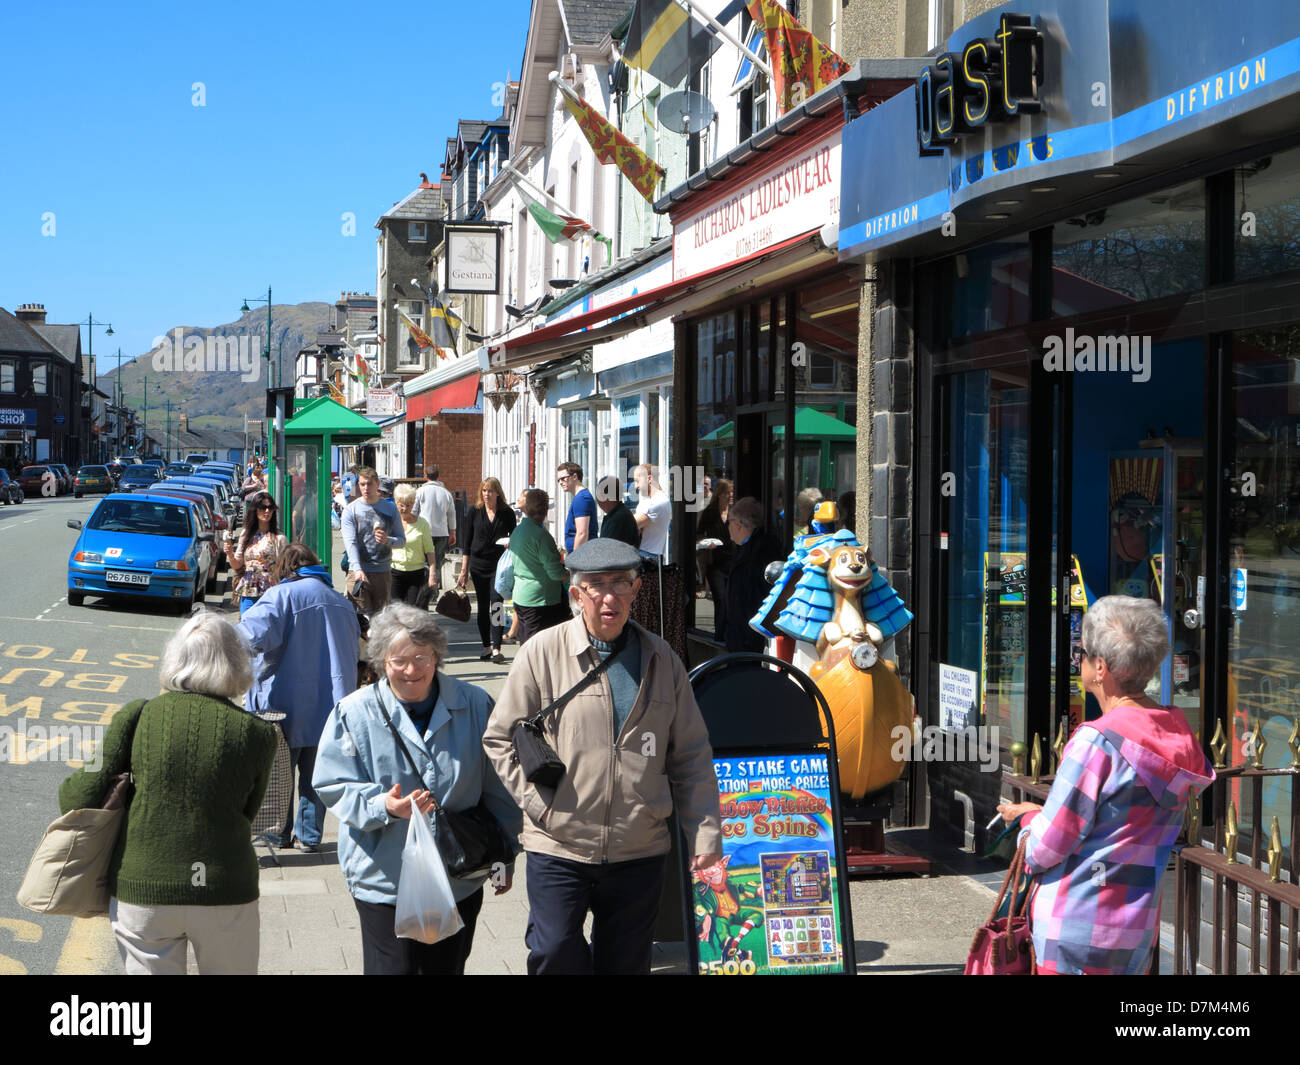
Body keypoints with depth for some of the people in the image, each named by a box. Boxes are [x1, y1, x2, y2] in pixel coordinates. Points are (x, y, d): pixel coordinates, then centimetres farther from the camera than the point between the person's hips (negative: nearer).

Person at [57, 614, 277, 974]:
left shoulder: (137, 716, -6)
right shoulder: (256, 733, -6)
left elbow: (84, 798, -6)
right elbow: (246, 813, 3)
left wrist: (68, 789, 16)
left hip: (140, 890, 0)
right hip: (224, 891, 0)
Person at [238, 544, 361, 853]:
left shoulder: (283, 594, -10)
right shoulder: (342, 602, 10)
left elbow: (257, 633, -24)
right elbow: (353, 649, 18)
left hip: (287, 698, -5)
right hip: (330, 704, 5)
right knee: (315, 771, 13)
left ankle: (279, 833, 18)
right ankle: (310, 834, 15)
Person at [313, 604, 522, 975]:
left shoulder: (475, 705, 1)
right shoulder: (355, 713, -5)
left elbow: (497, 787, 8)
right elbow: (334, 787, -5)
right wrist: (383, 806, -24)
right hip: (385, 879, -2)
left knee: (447, 968, 13)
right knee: (392, 969, -2)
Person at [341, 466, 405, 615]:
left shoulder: (390, 508, 9)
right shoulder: (351, 510, 1)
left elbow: (402, 539, 9)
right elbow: (350, 543, -8)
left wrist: (388, 540, -15)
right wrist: (357, 569, -23)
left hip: (384, 573, 2)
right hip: (358, 571, -2)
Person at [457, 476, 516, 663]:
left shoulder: (507, 513, 1)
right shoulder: (474, 511, 5)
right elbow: (467, 542, 8)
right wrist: (464, 570, 7)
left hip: (500, 566, -2)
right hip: (479, 566, 2)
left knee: (496, 606, -11)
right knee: (483, 607, 8)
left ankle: (496, 649, -13)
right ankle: (486, 647, 18)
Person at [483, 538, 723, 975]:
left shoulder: (662, 659, 5)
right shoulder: (543, 653, -4)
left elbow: (691, 755, 8)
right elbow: (500, 738, 2)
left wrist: (704, 834, 3)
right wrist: (538, 801, -8)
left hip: (639, 852, 2)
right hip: (560, 846, -2)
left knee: (626, 962, 11)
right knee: (555, 956, -4)